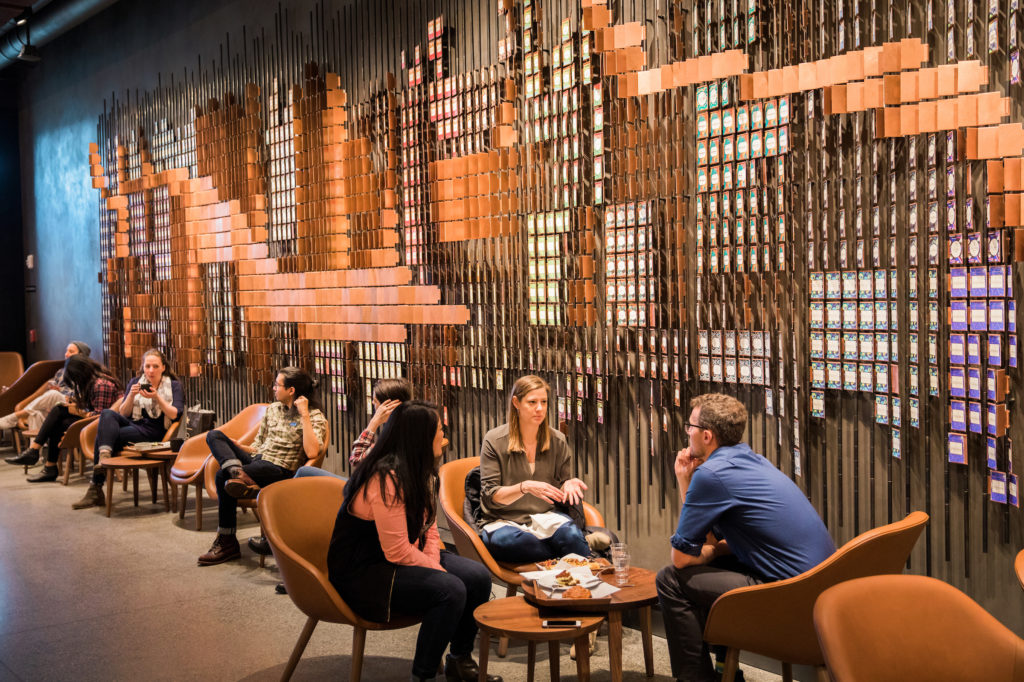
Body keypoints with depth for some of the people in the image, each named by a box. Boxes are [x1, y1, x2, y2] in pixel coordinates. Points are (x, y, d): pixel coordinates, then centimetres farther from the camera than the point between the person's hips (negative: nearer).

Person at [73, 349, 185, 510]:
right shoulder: (135, 382, 17)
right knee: (107, 414, -30)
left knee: (102, 436, -27)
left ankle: (96, 489, -22)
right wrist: (131, 395, -8)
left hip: (154, 432, -4)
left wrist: (157, 398, -19)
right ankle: (104, 458, -46)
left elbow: (175, 414, -6)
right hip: (133, 424, 4)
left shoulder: (174, 386, 7)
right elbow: (123, 413, 11)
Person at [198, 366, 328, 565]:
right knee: (214, 435, -13)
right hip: (257, 459, 8)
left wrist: (304, 415, -20)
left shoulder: (314, 416, -5)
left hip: (280, 470, -8)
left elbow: (311, 452, -22)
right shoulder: (273, 409, 18)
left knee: (222, 476, -29)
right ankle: (238, 474, -35)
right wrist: (237, 446, 3)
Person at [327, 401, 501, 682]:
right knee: (450, 590, -27)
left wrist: (434, 561, -9)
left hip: (406, 557, 10)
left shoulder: (420, 473, 6)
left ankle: (460, 659, 14)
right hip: (362, 572, -10)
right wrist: (438, 571, -14)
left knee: (478, 576, -5)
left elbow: (429, 529, 10)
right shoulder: (386, 479, -26)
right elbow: (397, 552, -26)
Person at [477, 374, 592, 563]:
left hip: (546, 516, 2)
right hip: (504, 521, -1)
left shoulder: (557, 441, 7)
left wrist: (568, 485, -11)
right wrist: (525, 488, -23)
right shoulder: (494, 441, -3)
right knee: (504, 540, -38)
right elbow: (490, 496, -7)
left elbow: (559, 492, 13)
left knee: (570, 532, -35)